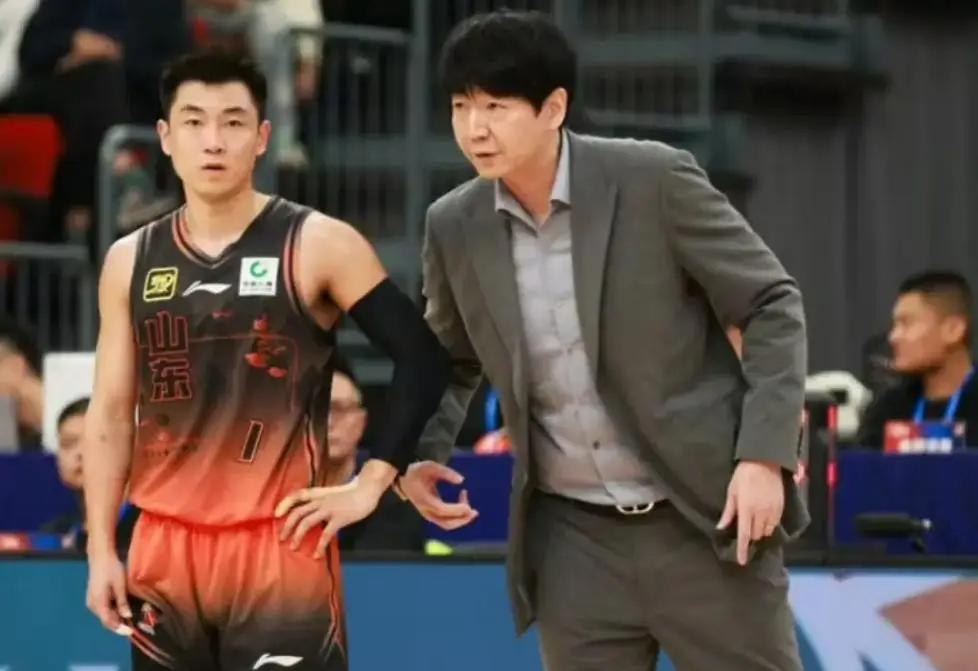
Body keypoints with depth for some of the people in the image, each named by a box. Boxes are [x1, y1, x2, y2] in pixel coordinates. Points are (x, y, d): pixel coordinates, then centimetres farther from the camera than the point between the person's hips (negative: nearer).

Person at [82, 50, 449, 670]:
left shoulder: (318, 246, -3)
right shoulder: (131, 261, 9)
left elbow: (424, 358, -4)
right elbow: (112, 413, 11)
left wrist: (371, 484, -8)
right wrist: (101, 550, 5)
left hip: (282, 548, -4)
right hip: (165, 550, 4)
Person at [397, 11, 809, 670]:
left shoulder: (653, 180, -11)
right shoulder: (455, 228, 1)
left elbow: (772, 305, -5)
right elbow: (451, 361, 19)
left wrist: (765, 454, -14)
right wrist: (419, 454, 0)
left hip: (706, 520, -3)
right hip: (574, 540, 4)